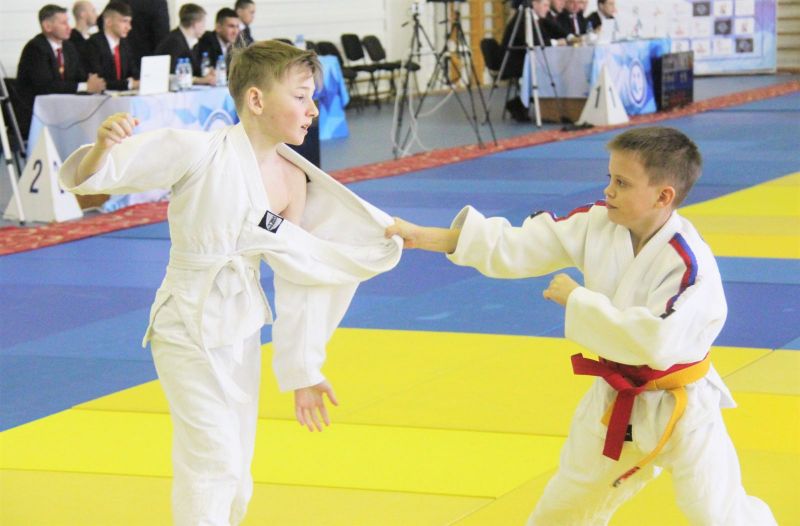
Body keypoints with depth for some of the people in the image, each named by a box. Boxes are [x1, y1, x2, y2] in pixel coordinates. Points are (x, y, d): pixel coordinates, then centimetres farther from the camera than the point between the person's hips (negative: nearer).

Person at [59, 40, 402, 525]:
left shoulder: (294, 181, -2)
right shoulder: (197, 152, -17)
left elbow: (298, 279, 5)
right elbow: (91, 177, -16)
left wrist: (302, 371, 9)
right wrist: (104, 145, -40)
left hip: (242, 329, 6)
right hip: (189, 325, -6)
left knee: (235, 474, 16)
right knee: (214, 459, -11)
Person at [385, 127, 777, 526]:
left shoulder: (689, 264, -27)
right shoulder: (598, 225, -9)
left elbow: (652, 341, -36)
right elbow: (518, 246, -9)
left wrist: (578, 300, -27)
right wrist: (423, 238, -15)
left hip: (680, 411, -6)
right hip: (614, 404, 6)